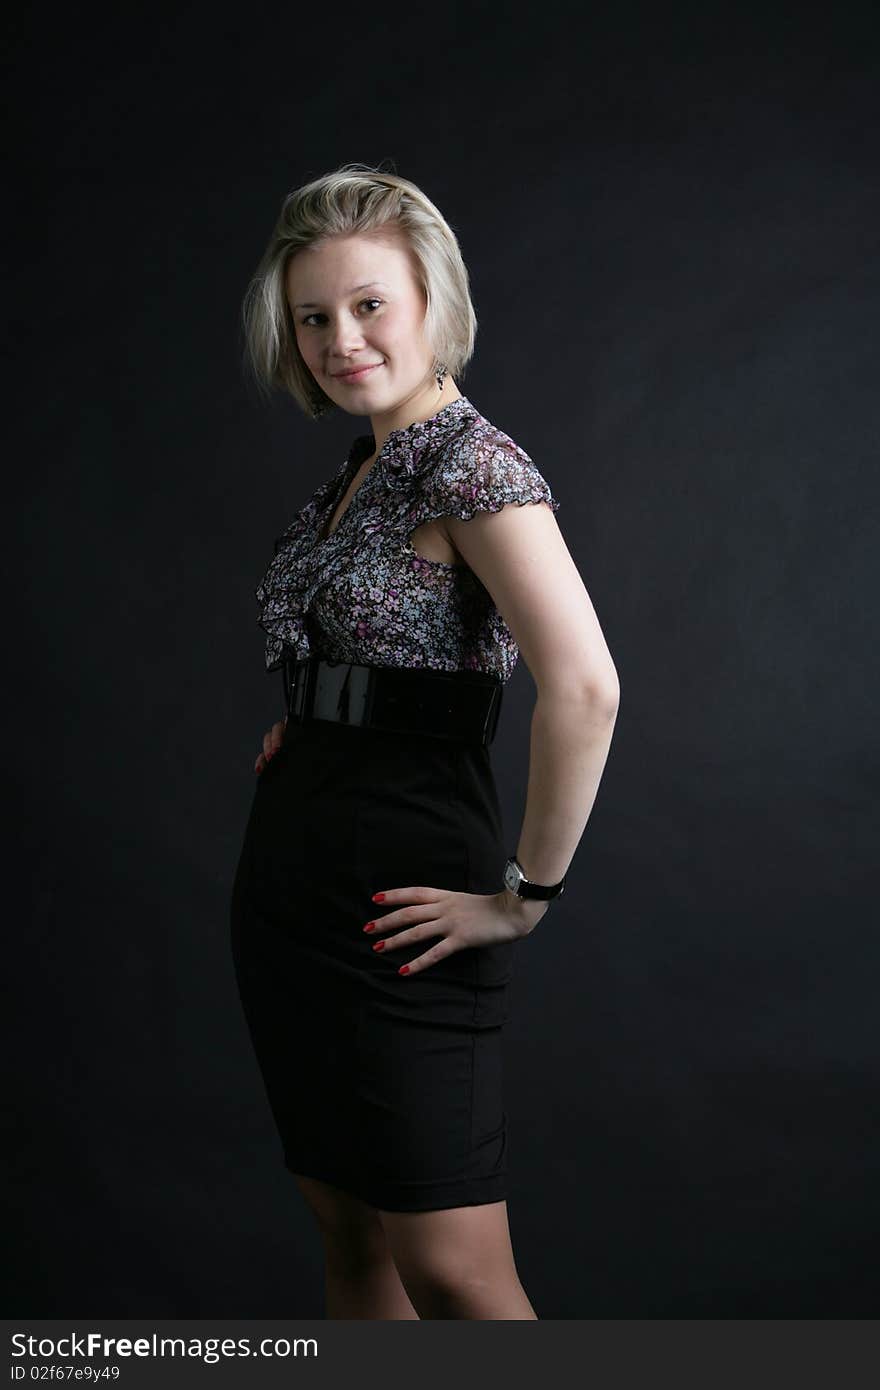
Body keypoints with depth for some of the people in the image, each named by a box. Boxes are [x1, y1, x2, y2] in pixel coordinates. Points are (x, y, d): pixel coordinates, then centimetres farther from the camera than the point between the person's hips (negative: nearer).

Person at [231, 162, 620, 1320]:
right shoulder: (358, 470, 13)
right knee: (349, 1234, 16)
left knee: (451, 1273, -1)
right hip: (290, 890, 9)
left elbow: (585, 687, -27)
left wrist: (526, 895, -19)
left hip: (395, 910, -8)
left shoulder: (474, 462, -14)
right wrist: (300, 733, 13)